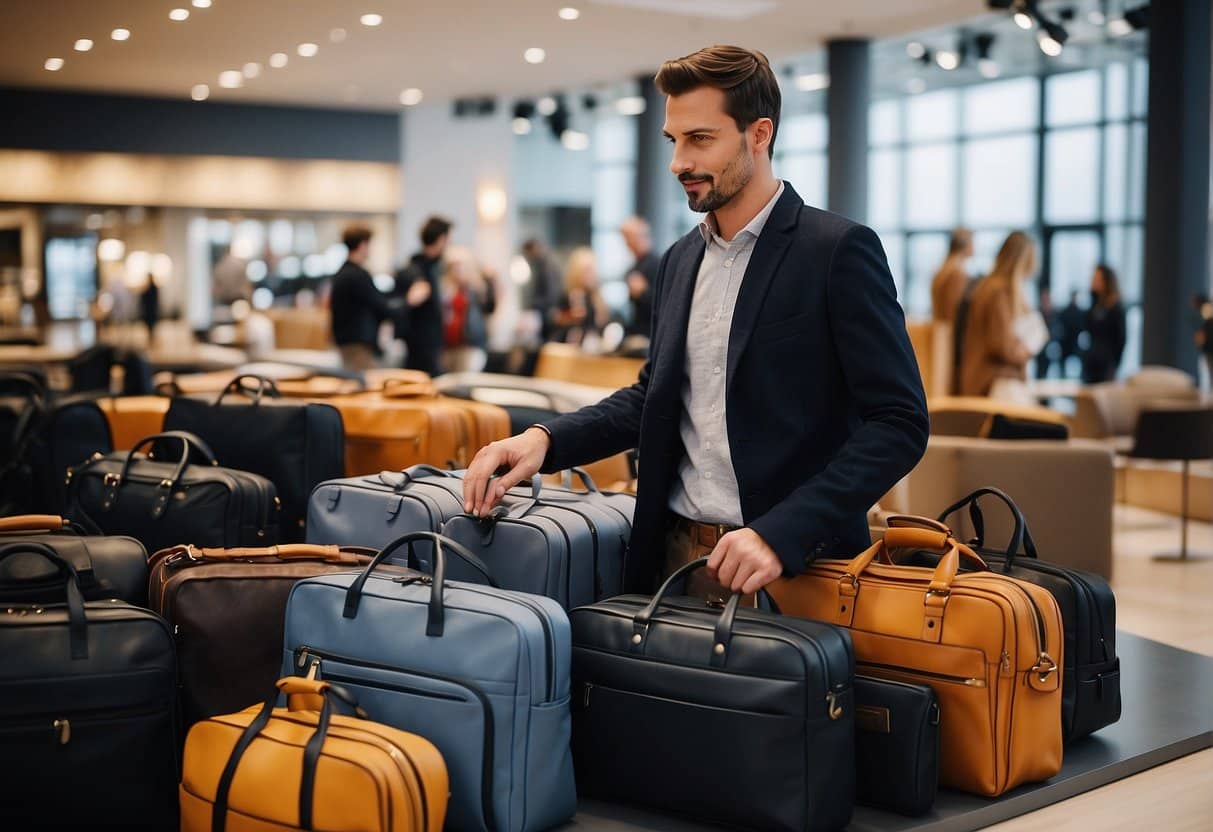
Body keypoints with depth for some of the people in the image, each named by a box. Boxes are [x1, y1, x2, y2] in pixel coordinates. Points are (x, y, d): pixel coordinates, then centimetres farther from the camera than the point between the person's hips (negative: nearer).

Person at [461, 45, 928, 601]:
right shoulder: (680, 261, 10)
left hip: (794, 567, -5)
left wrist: (781, 534, -24)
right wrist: (545, 439, 2)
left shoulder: (838, 250, -10)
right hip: (676, 555, 6)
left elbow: (900, 422, -14)